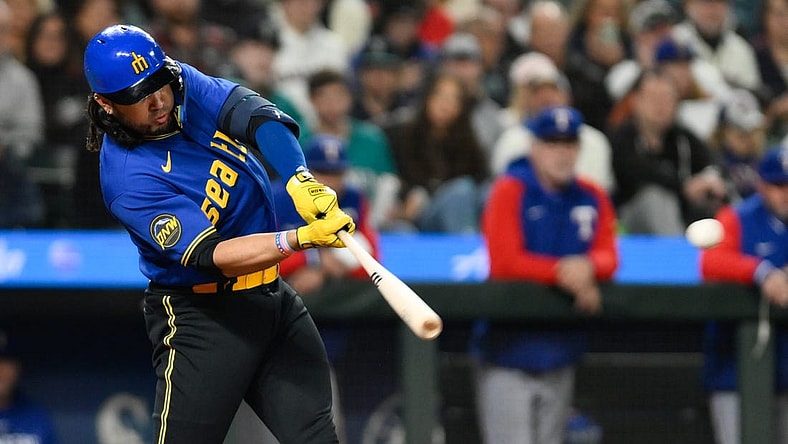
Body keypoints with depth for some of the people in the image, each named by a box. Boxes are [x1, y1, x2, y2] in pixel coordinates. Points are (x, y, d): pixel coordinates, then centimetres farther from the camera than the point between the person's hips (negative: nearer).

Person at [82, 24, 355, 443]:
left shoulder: (183, 85, -4)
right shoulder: (128, 180, -22)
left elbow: (258, 116, -18)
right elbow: (211, 255, -29)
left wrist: (301, 181, -37)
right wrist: (301, 239, -41)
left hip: (274, 295, 7)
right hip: (202, 317, -7)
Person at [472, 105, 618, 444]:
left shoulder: (592, 199, 7)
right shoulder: (510, 191, -9)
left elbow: (608, 258, 0)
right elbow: (504, 262, -17)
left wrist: (587, 267, -23)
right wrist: (563, 273, -22)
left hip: (560, 350, 6)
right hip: (509, 349, -6)